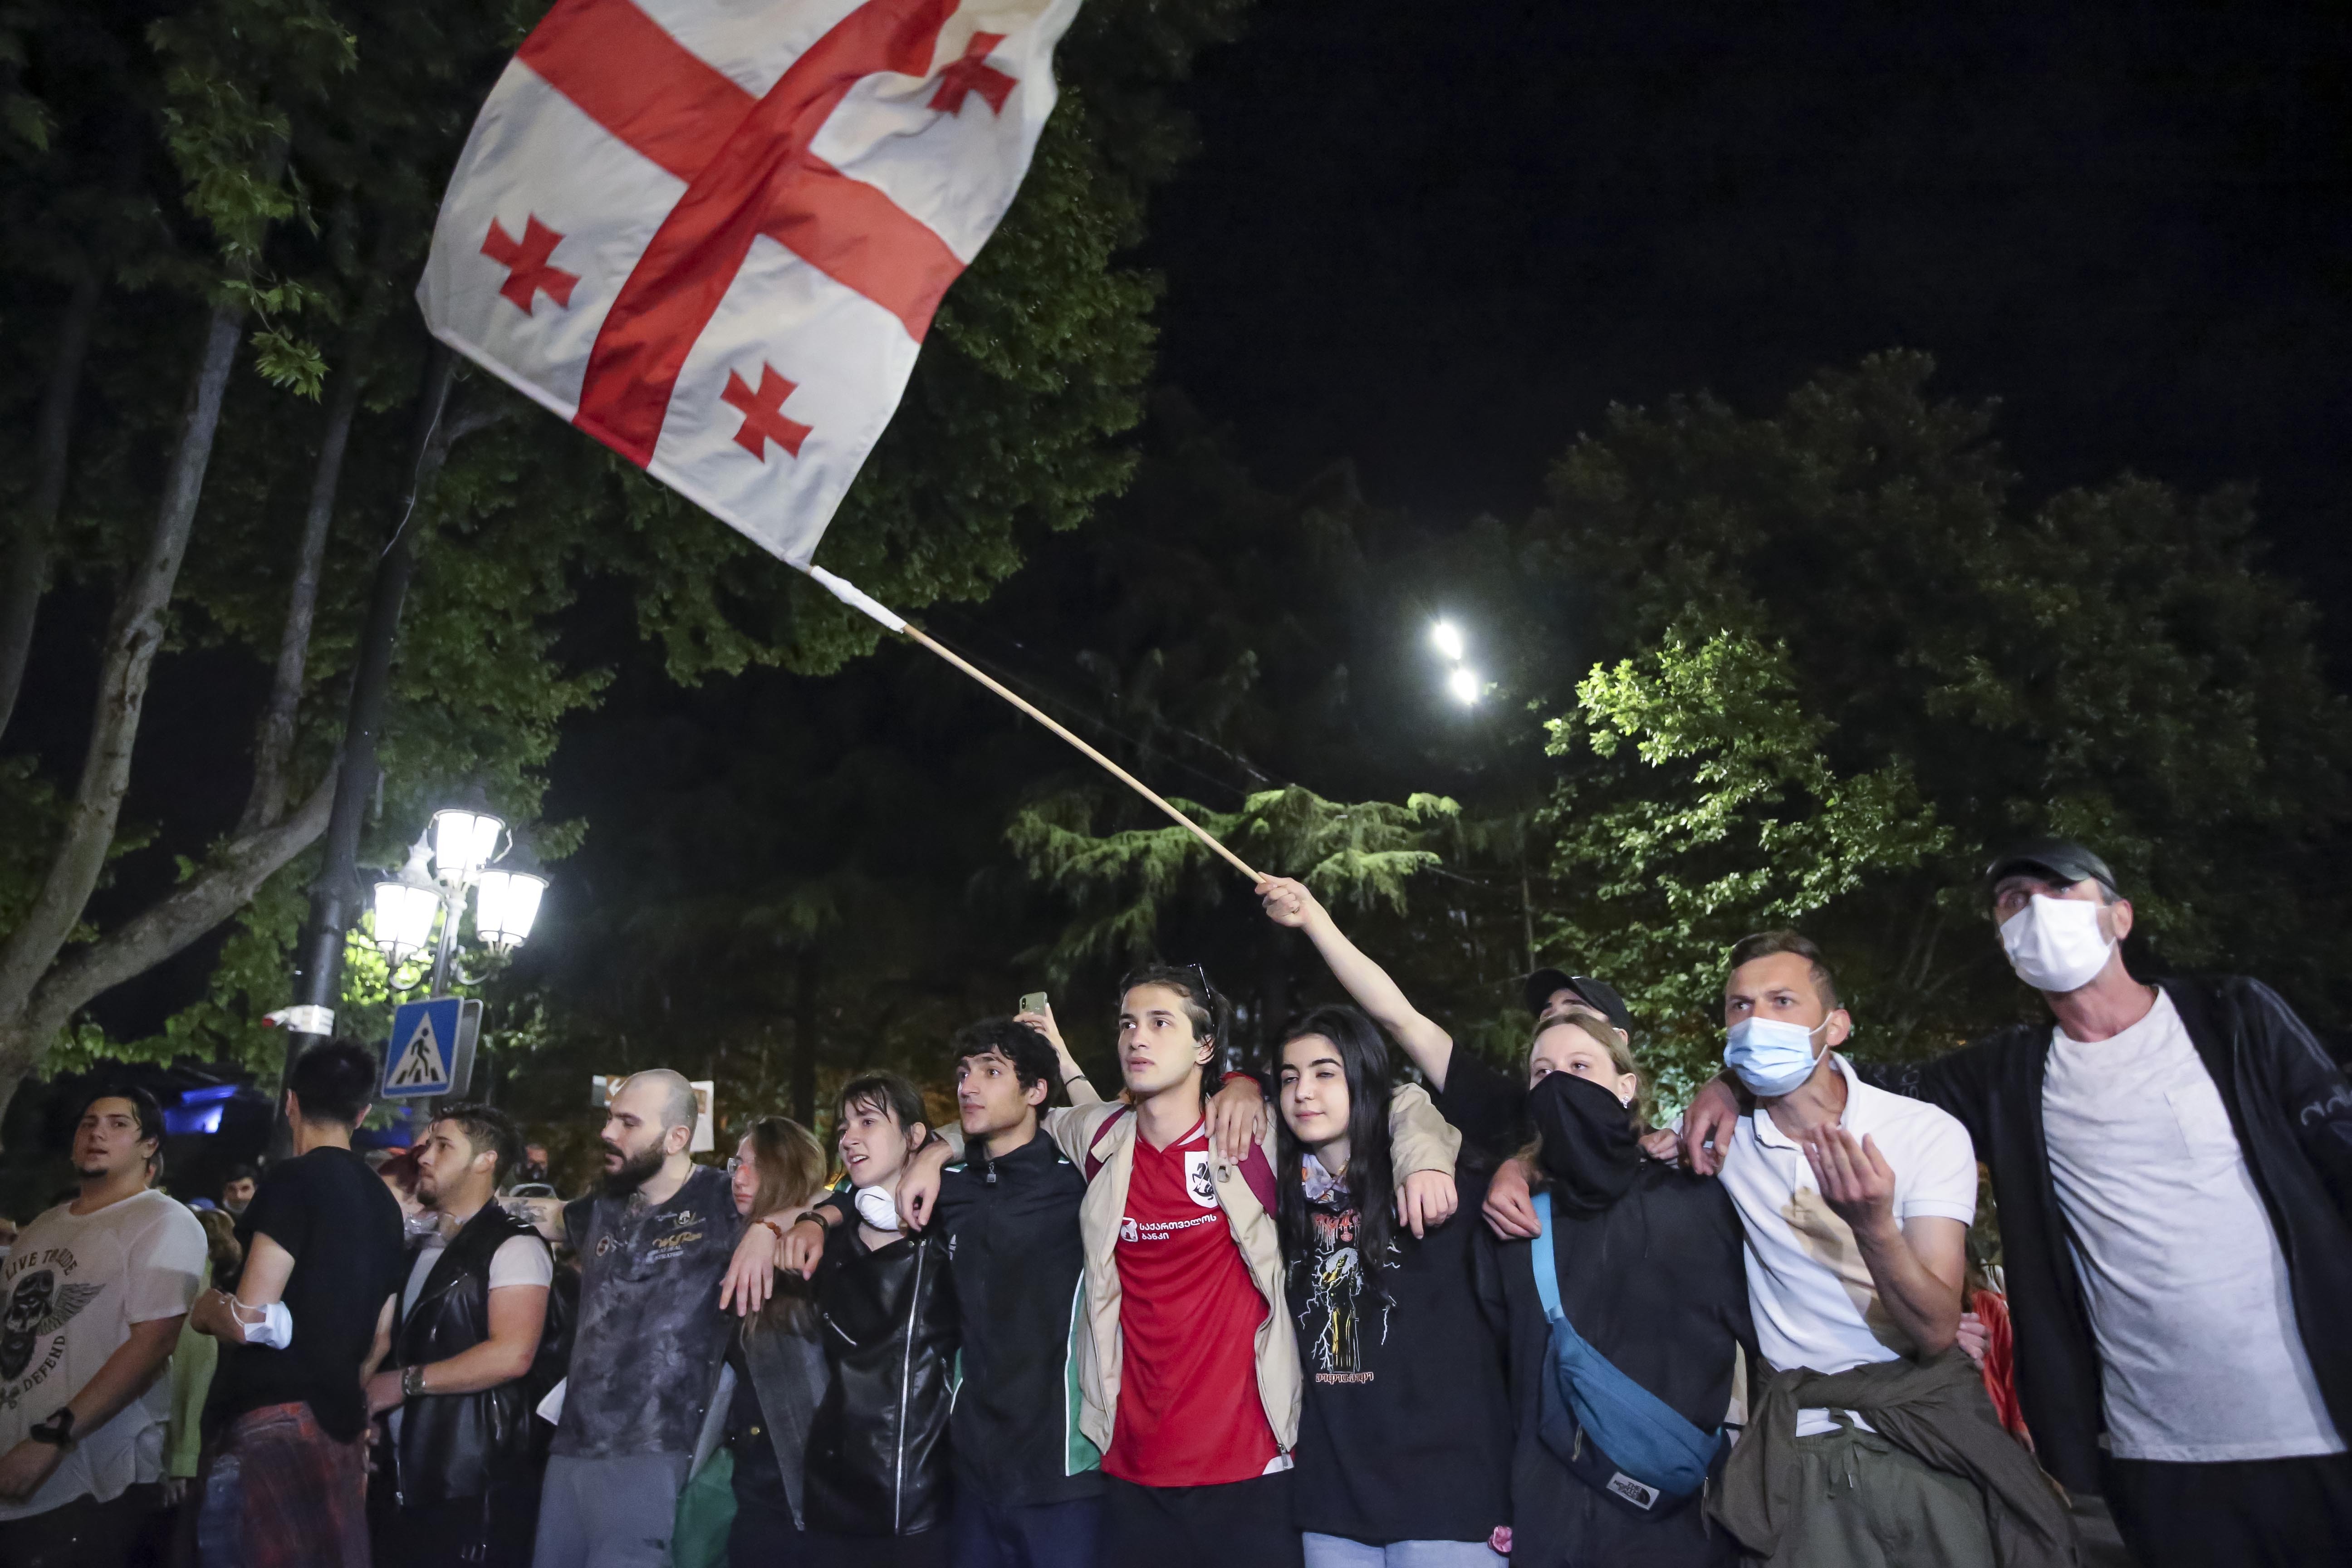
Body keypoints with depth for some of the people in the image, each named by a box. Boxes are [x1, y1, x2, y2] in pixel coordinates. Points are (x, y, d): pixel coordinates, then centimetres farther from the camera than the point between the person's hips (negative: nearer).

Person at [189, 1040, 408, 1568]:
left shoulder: (295, 1180, -9)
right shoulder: (384, 1202, 13)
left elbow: (248, 1319, -14)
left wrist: (201, 1309, 6)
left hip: (270, 1420, -8)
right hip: (339, 1425, 8)